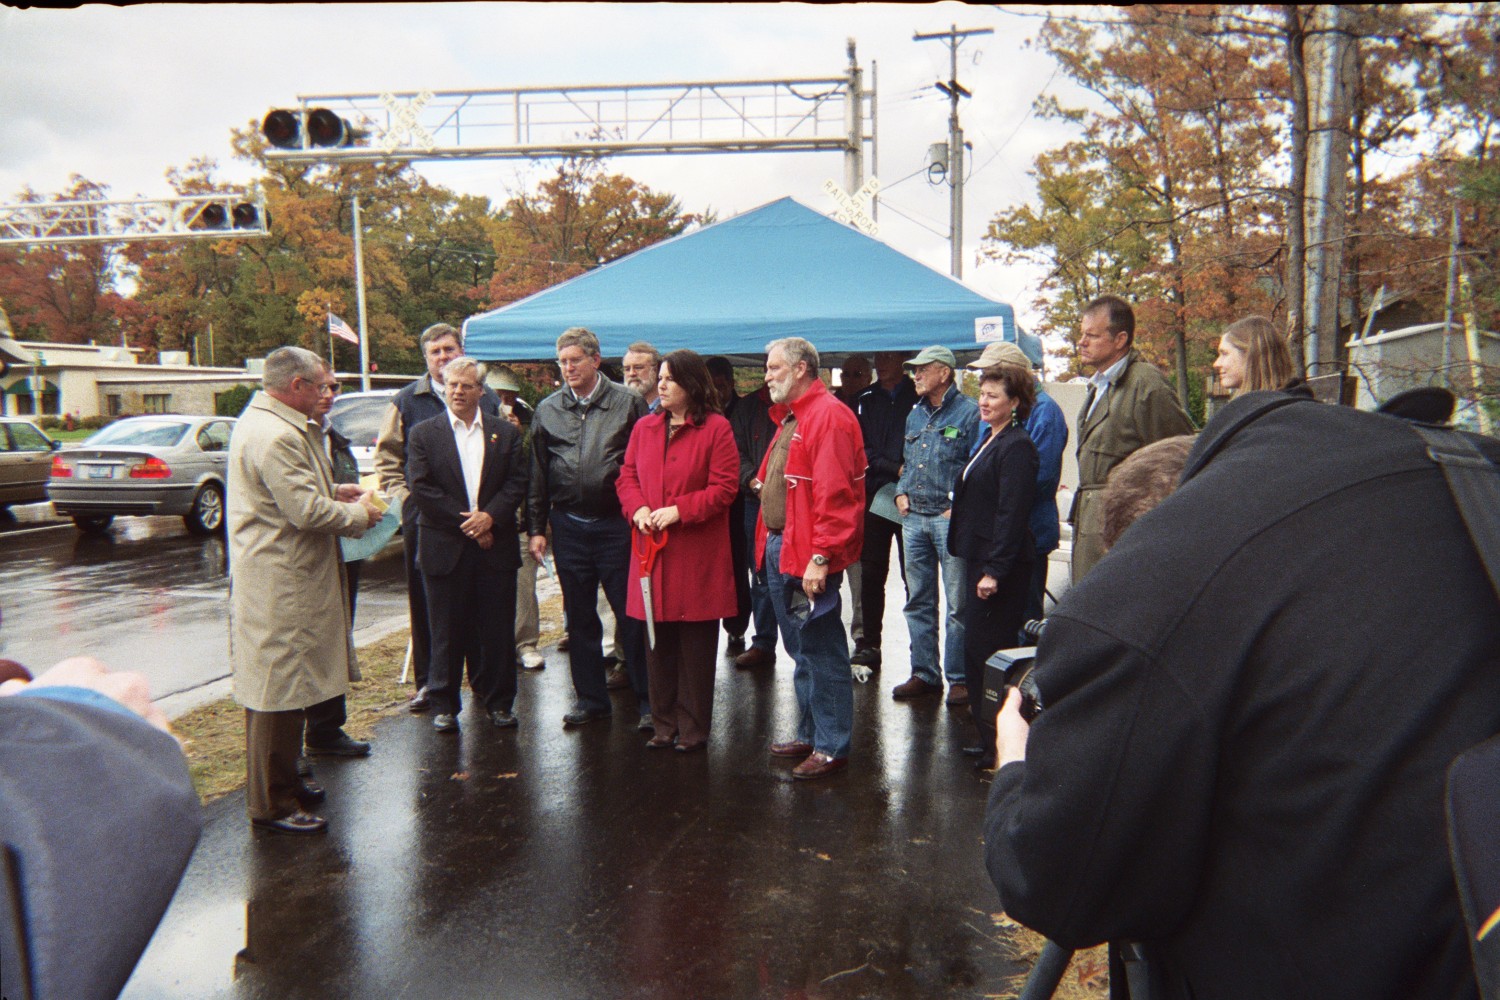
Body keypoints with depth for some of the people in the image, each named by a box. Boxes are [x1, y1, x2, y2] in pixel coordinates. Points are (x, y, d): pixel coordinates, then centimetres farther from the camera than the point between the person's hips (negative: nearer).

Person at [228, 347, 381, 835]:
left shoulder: (263, 423, 15)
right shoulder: (276, 436, -21)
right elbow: (307, 512, -24)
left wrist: (333, 492, 12)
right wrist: (360, 513, -8)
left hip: (283, 580, 11)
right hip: (280, 586, -11)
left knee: (284, 691, 19)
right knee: (279, 692, -2)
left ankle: (284, 786, 31)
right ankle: (272, 805, 10)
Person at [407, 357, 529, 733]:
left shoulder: (506, 432, 9)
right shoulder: (424, 433, 4)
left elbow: (518, 482, 2)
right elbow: (422, 487, -4)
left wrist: (490, 516, -13)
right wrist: (464, 521, -11)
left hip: (495, 545, 1)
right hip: (445, 547, -1)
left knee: (498, 630, 6)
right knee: (447, 631, 6)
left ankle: (499, 702, 19)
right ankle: (444, 705, 19)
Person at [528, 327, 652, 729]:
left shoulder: (627, 403, -1)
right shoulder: (547, 410, 9)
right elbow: (537, 474, 11)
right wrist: (536, 528, 7)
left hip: (617, 525, -3)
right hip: (568, 526, 4)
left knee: (631, 615, 1)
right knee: (579, 617, 12)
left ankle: (648, 700, 12)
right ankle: (590, 697, 25)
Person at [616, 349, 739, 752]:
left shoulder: (716, 428, -5)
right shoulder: (644, 427, 10)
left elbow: (725, 487, -9)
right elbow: (627, 476, 13)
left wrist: (679, 510, -17)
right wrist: (637, 508, -7)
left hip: (697, 554, -5)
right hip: (652, 548, 5)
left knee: (696, 646, 4)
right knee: (658, 642, 11)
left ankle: (692, 729, 17)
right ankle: (664, 724, 24)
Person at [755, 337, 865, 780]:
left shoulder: (828, 416, -15)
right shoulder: (790, 418, 17)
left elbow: (833, 494, -22)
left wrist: (820, 558, -24)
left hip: (808, 557, -10)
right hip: (780, 548, 10)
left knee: (821, 651, -1)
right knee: (801, 651, 18)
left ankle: (832, 747, 10)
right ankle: (808, 734, 31)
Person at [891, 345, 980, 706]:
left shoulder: (969, 413, -6)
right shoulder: (915, 415, 16)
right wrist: (901, 493, 9)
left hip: (950, 518, -7)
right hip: (914, 517, 7)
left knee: (958, 603, -1)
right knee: (918, 601, 11)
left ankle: (959, 678, 9)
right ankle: (924, 674, 21)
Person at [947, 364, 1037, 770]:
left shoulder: (1016, 446, -14)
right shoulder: (990, 439, 16)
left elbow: (1012, 514, -20)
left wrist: (994, 570, -21)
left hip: (999, 566, -10)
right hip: (979, 558, 10)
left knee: (987, 649, -5)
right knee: (978, 648, 14)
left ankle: (1001, 746, 6)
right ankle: (987, 737, 26)